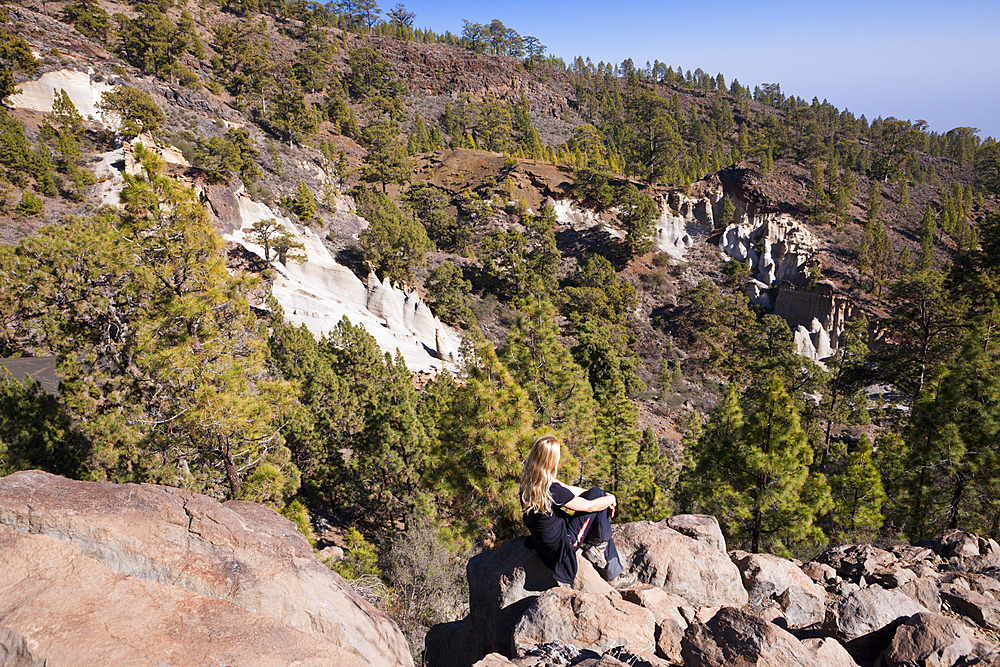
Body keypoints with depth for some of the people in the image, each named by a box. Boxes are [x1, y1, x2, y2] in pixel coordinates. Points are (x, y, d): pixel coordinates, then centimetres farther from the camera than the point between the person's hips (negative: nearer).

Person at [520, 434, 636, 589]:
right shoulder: (551, 490, -30)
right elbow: (590, 506, -16)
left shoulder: (528, 482, -5)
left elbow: (570, 489, 6)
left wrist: (604, 496, 6)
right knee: (596, 494, -6)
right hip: (561, 546, -8)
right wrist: (612, 499, 3)